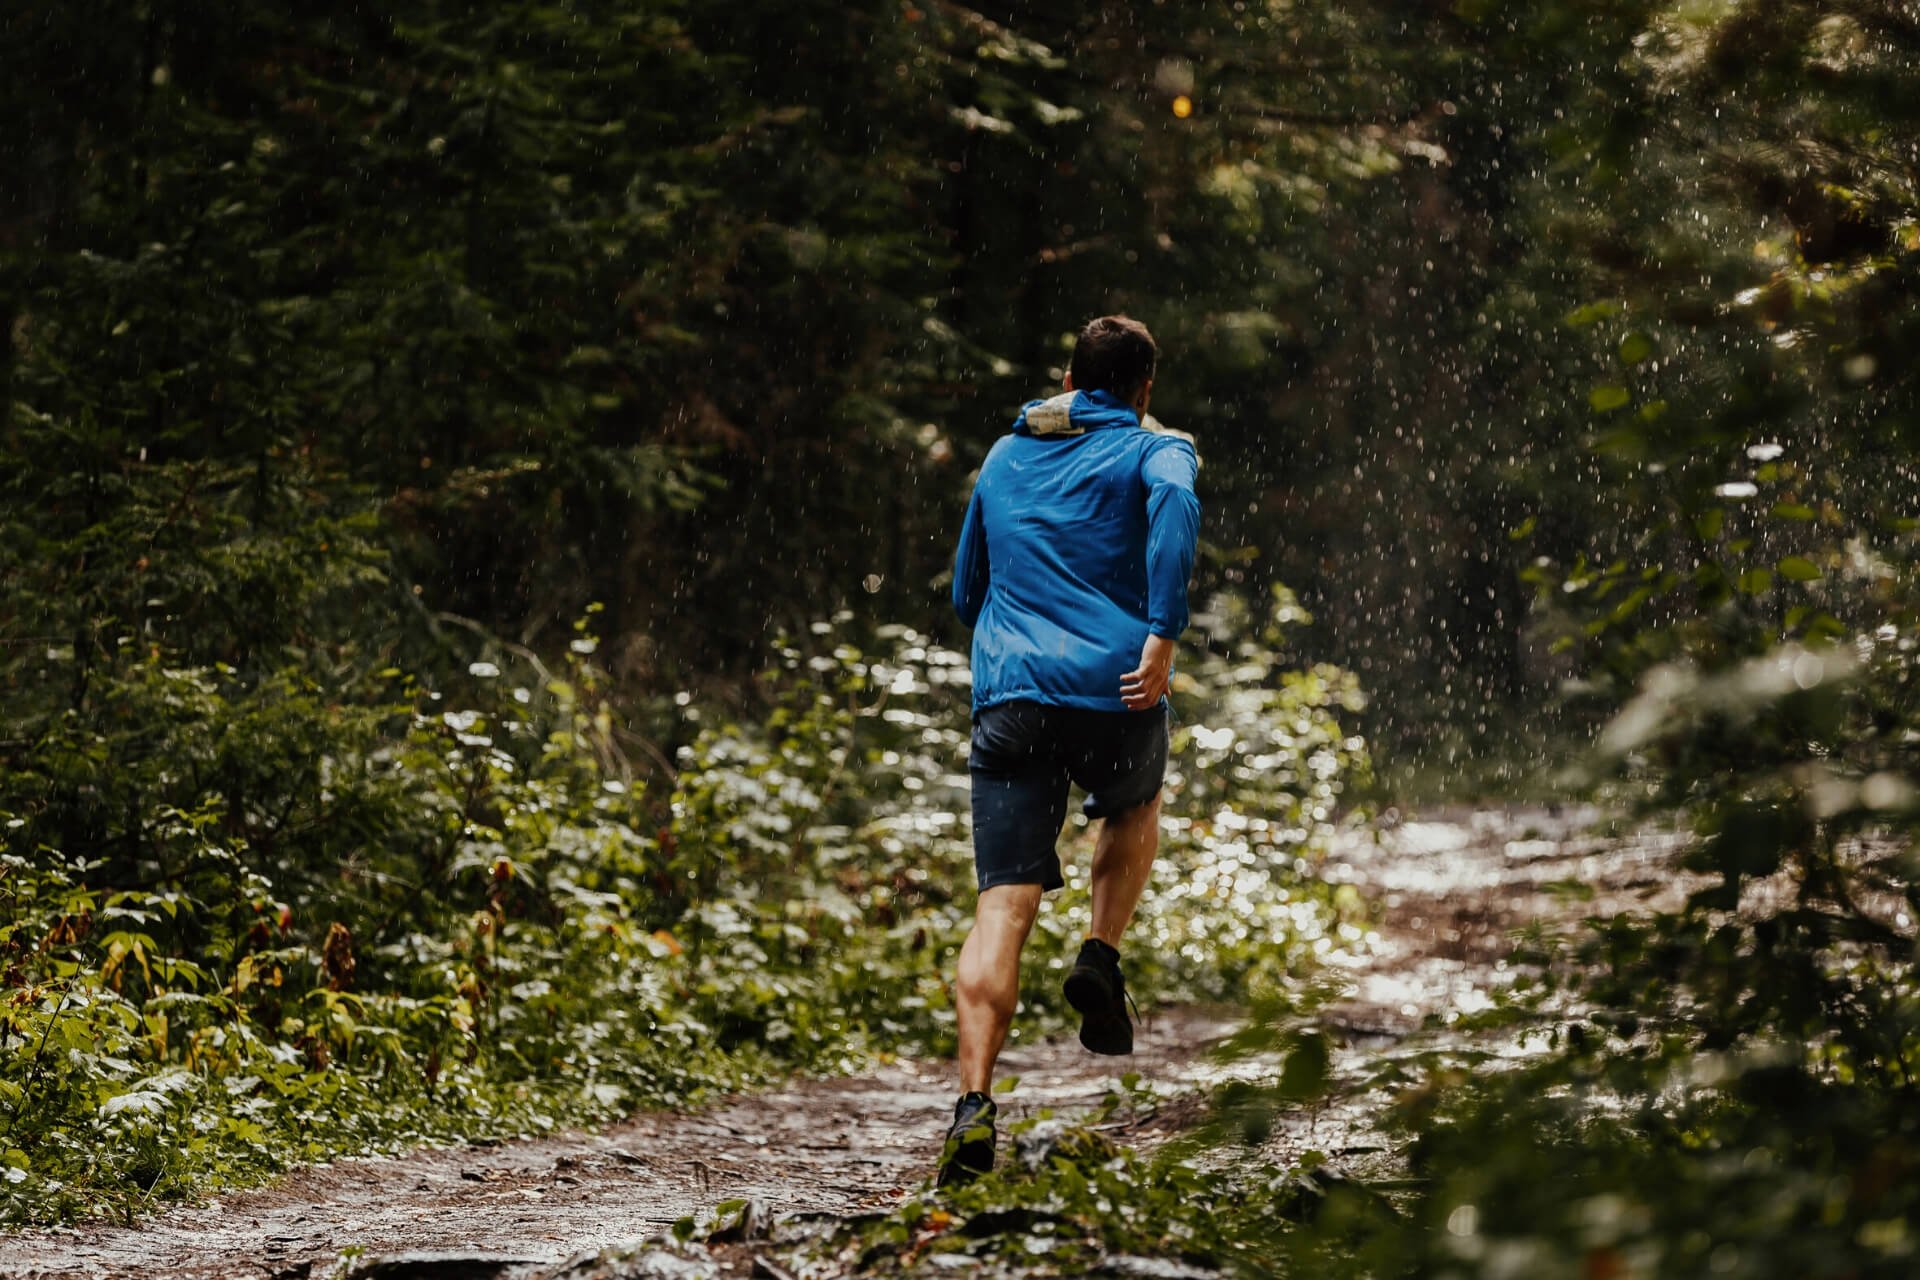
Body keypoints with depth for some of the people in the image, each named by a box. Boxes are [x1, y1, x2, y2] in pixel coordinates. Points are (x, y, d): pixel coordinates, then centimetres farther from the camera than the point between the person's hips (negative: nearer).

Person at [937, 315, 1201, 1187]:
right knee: (1134, 810, 32)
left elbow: (966, 592, 29)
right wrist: (1162, 636, -21)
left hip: (1007, 696, 2)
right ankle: (1100, 960, 11)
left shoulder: (1004, 456, 22)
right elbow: (1173, 504, -18)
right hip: (1113, 691, -2)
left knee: (1003, 907, -4)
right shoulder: (1154, 450, 8)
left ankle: (975, 1105, -20)